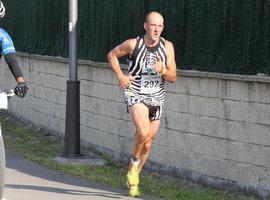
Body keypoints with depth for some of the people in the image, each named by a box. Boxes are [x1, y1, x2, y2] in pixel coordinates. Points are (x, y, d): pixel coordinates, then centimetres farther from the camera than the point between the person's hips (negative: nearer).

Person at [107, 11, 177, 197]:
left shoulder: (167, 46, -4)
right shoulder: (133, 44, -10)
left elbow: (173, 78, -2)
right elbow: (112, 55, 8)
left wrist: (163, 70, -24)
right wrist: (120, 76, -6)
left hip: (156, 98, 3)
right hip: (136, 96, -3)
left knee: (147, 145, 10)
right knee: (143, 132, -29)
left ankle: (133, 177, 31)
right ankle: (134, 159, 1)